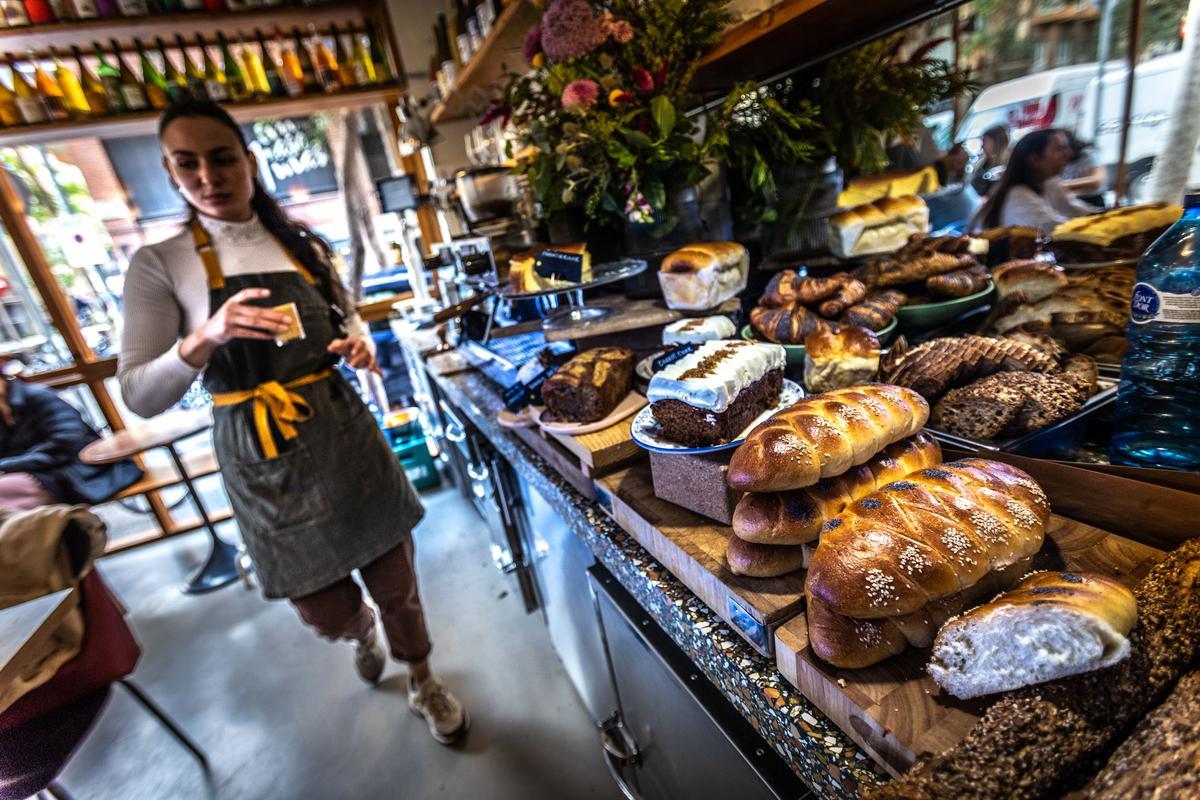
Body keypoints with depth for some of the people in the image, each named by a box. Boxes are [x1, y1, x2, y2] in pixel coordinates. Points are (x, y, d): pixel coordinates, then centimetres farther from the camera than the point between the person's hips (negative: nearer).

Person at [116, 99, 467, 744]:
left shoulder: (301, 244, 6)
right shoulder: (160, 264, -3)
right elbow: (139, 396, -8)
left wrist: (360, 344, -6)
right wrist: (204, 339, -27)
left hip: (343, 431, 2)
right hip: (263, 455, -1)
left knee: (396, 581, 9)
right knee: (329, 612, 9)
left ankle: (422, 683, 39)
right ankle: (363, 632, 49)